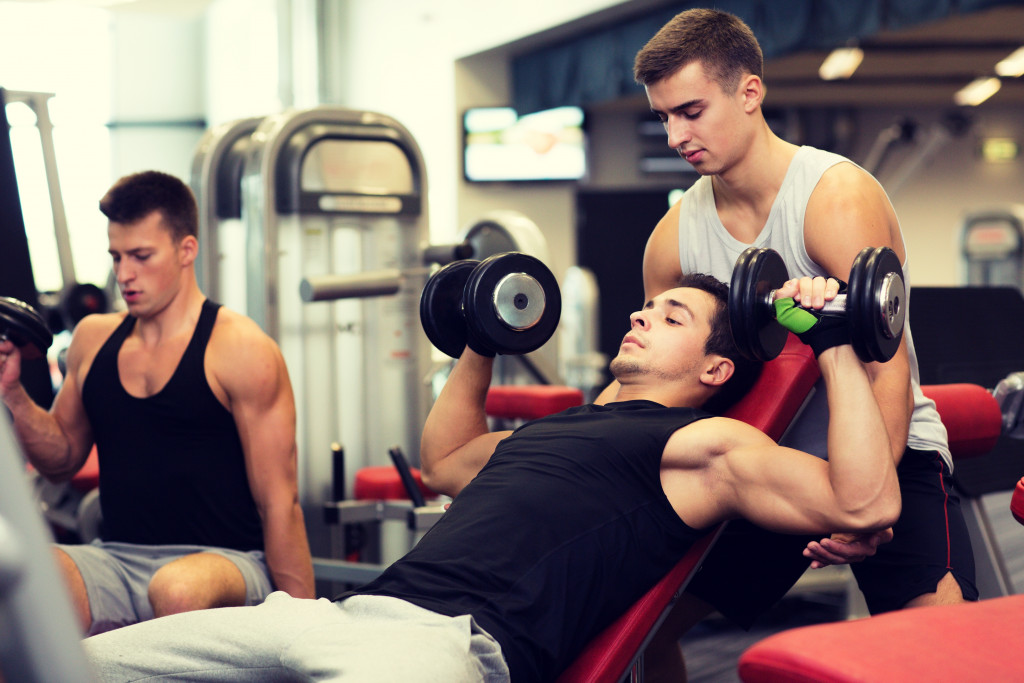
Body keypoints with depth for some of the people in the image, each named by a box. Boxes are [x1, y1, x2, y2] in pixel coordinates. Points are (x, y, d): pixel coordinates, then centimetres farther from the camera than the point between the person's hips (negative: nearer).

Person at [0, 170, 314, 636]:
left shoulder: (240, 350, -4)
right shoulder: (93, 339, 13)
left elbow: (279, 503, -5)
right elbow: (63, 460, 23)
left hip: (222, 562, -4)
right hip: (116, 559, 4)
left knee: (178, 590, -40)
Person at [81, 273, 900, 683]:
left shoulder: (703, 444, 8)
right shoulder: (552, 427, 32)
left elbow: (865, 502, -5)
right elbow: (443, 461, 50)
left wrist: (839, 350, -3)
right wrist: (480, 345, 49)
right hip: (356, 608, 9)